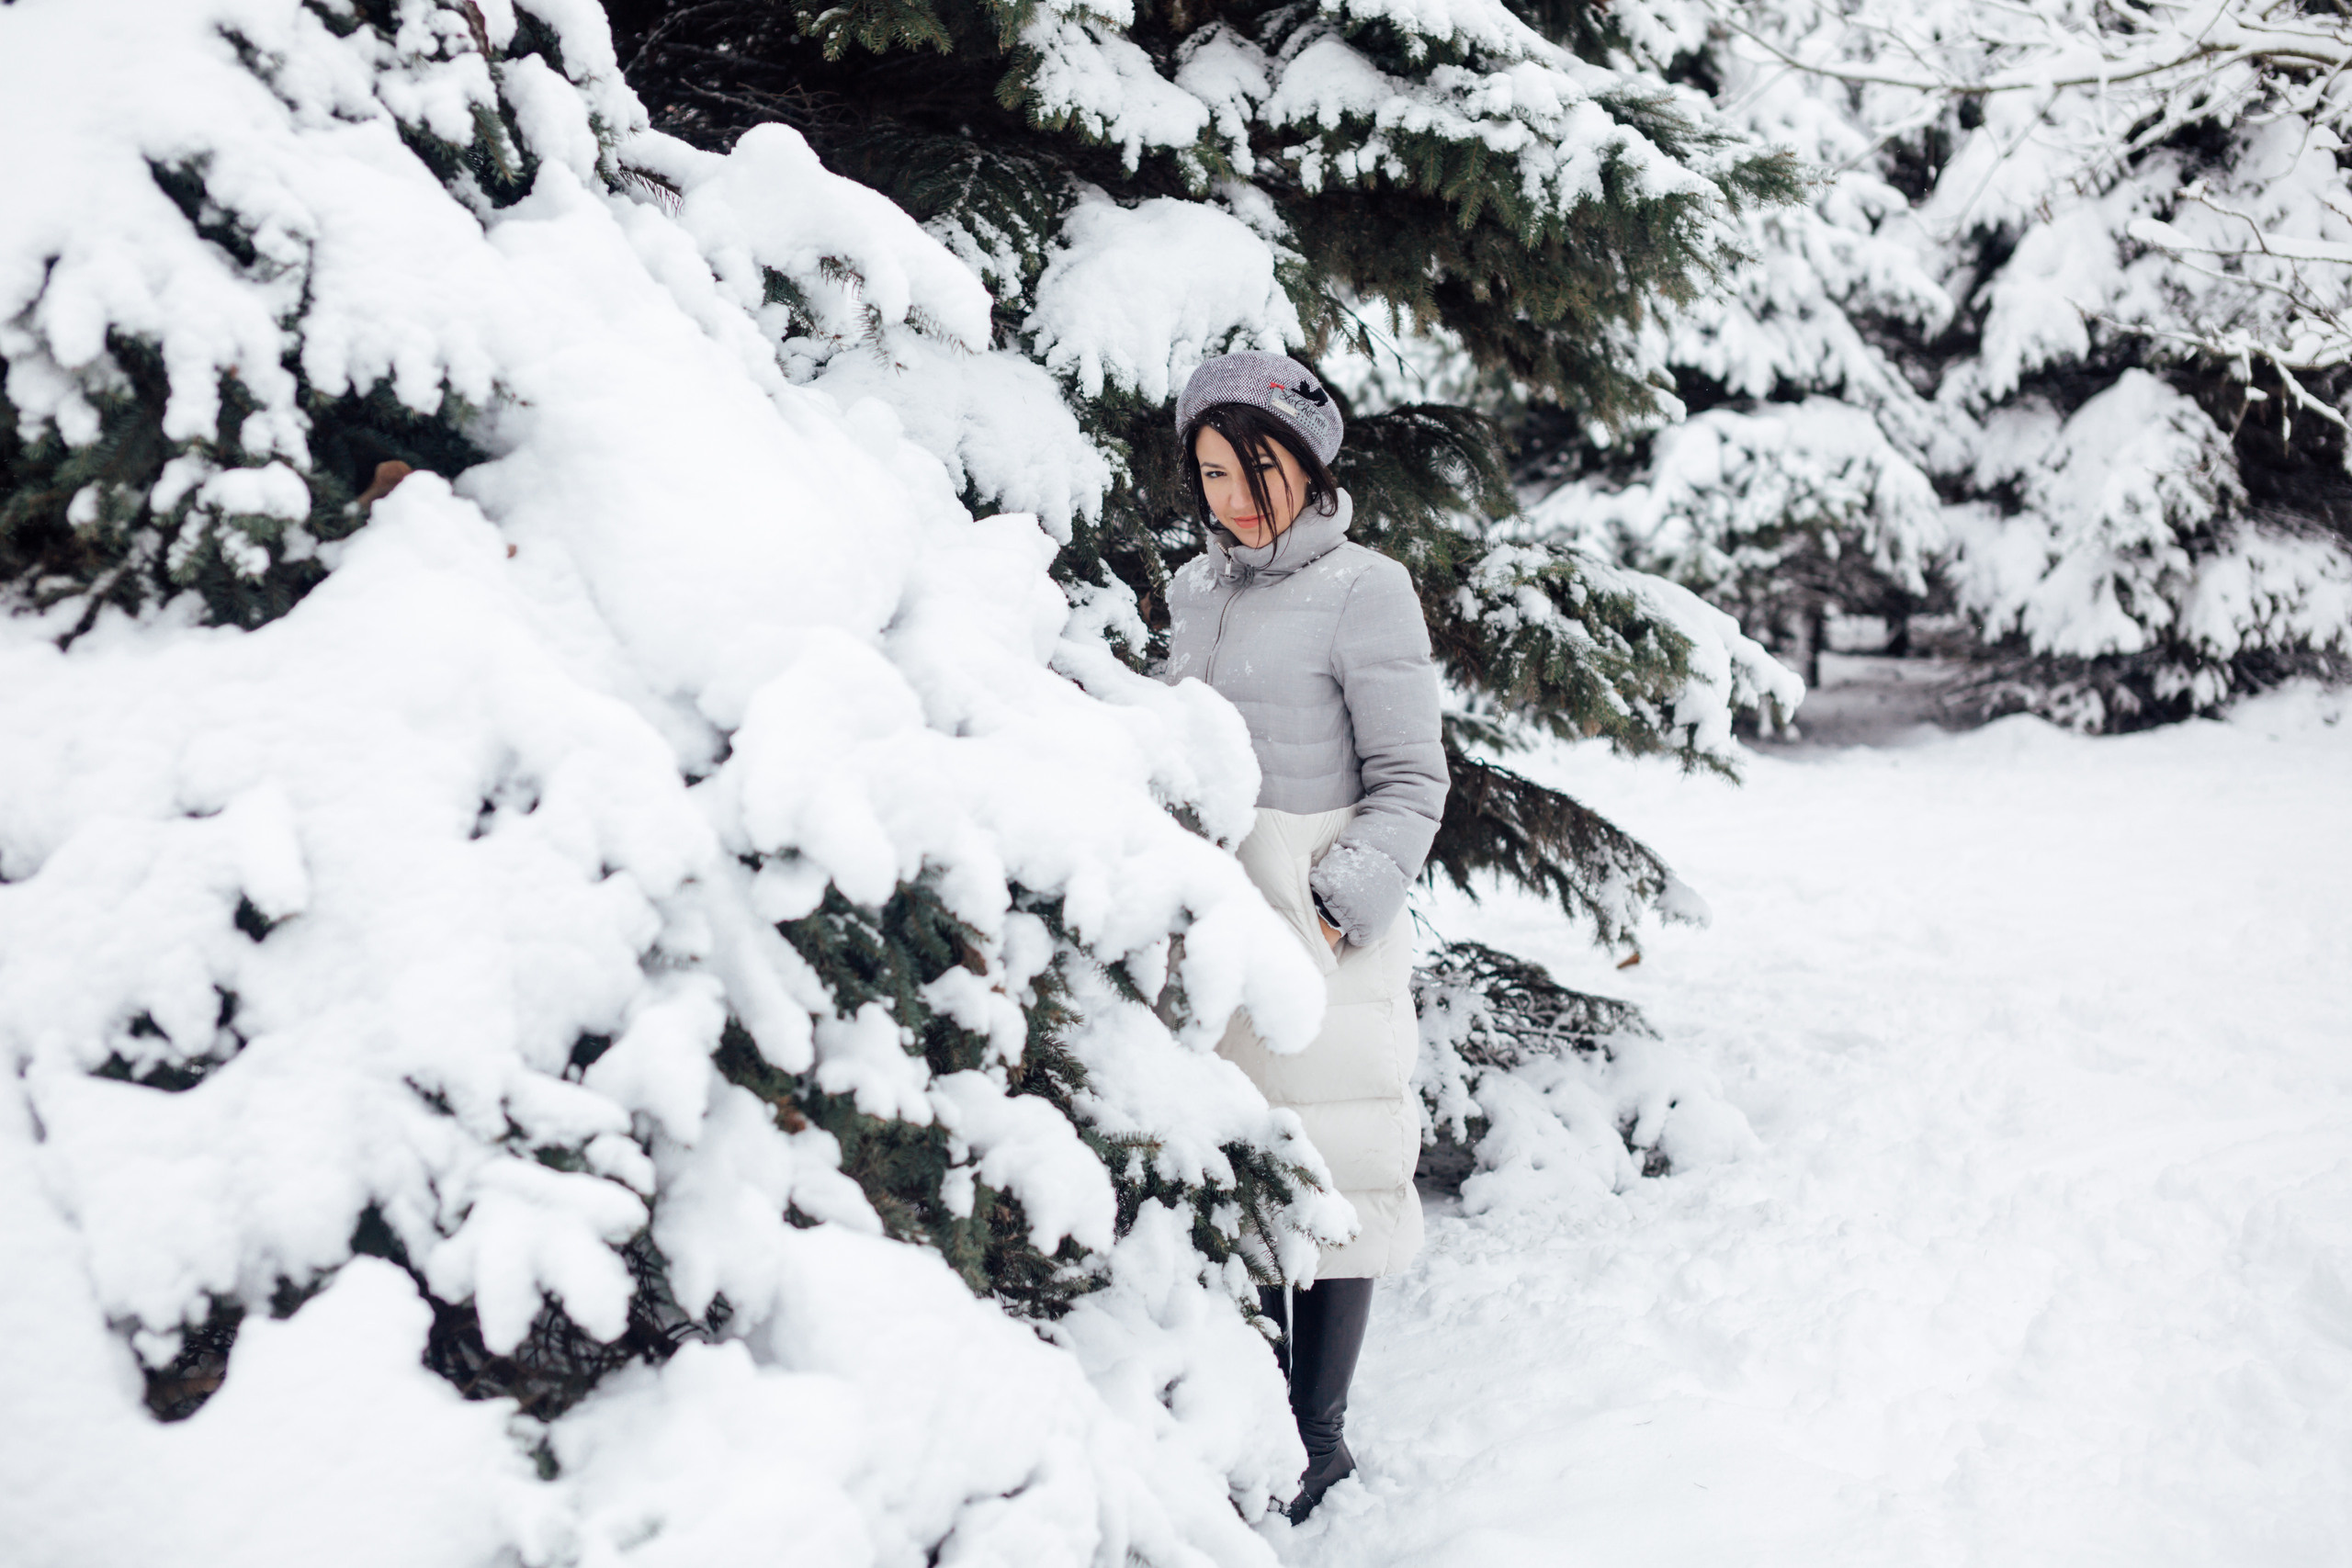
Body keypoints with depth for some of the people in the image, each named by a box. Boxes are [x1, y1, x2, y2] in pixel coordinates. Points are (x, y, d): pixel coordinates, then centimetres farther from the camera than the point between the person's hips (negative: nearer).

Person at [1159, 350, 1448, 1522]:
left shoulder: (1363, 591, -7)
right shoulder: (1198, 589, 12)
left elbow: (1410, 782, -7)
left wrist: (1334, 912, -16)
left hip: (1320, 912, -6)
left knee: (1324, 1169, -1)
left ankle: (1319, 1439, 9)